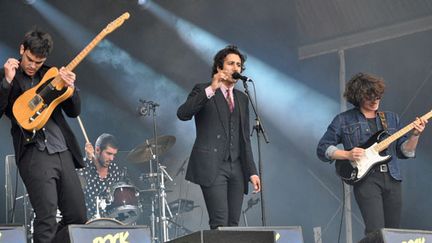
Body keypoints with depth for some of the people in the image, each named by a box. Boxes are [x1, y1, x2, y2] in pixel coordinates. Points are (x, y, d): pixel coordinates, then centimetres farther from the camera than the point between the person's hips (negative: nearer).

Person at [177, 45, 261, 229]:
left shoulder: (242, 99, 22)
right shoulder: (203, 91, 6)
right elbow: (182, 114, -13)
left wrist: (252, 172, 14)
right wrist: (211, 89, -19)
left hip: (236, 168, 5)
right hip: (211, 166, -5)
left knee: (233, 224, -3)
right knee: (220, 223, -16)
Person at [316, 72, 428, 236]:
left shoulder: (391, 118, 18)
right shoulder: (343, 120, 7)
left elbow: (404, 151, 16)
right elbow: (322, 149, 6)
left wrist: (415, 135, -2)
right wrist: (347, 155, -8)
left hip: (392, 179, 5)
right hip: (366, 179, -4)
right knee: (376, 232, -20)